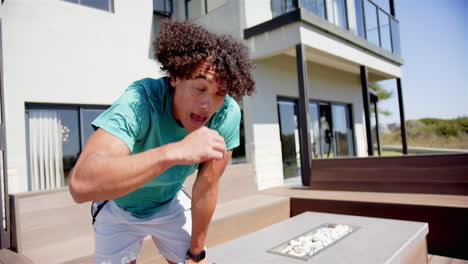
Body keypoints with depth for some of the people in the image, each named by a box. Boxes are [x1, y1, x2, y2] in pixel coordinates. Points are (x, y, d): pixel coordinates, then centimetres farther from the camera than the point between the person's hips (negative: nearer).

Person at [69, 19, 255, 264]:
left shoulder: (227, 113, -27)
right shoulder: (141, 100, -35)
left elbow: (206, 188, -18)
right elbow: (81, 185, -47)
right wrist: (174, 151, -57)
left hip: (169, 205, 2)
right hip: (119, 208, -2)